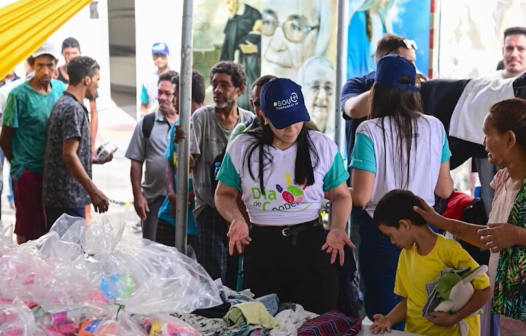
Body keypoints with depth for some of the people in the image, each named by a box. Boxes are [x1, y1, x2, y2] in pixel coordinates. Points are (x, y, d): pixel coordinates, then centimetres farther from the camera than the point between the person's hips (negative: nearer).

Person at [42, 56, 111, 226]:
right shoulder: (73, 108, -16)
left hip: (57, 194, 10)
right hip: (68, 197, -10)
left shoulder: (63, 104, 14)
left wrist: (93, 159, 27)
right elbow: (69, 155, -23)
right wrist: (94, 191, -23)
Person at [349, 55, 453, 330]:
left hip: (382, 233, -4)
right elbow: (445, 190, 5)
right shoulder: (435, 127, -2)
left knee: (386, 316, 11)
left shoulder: (370, 131, -14)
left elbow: (361, 197, -16)